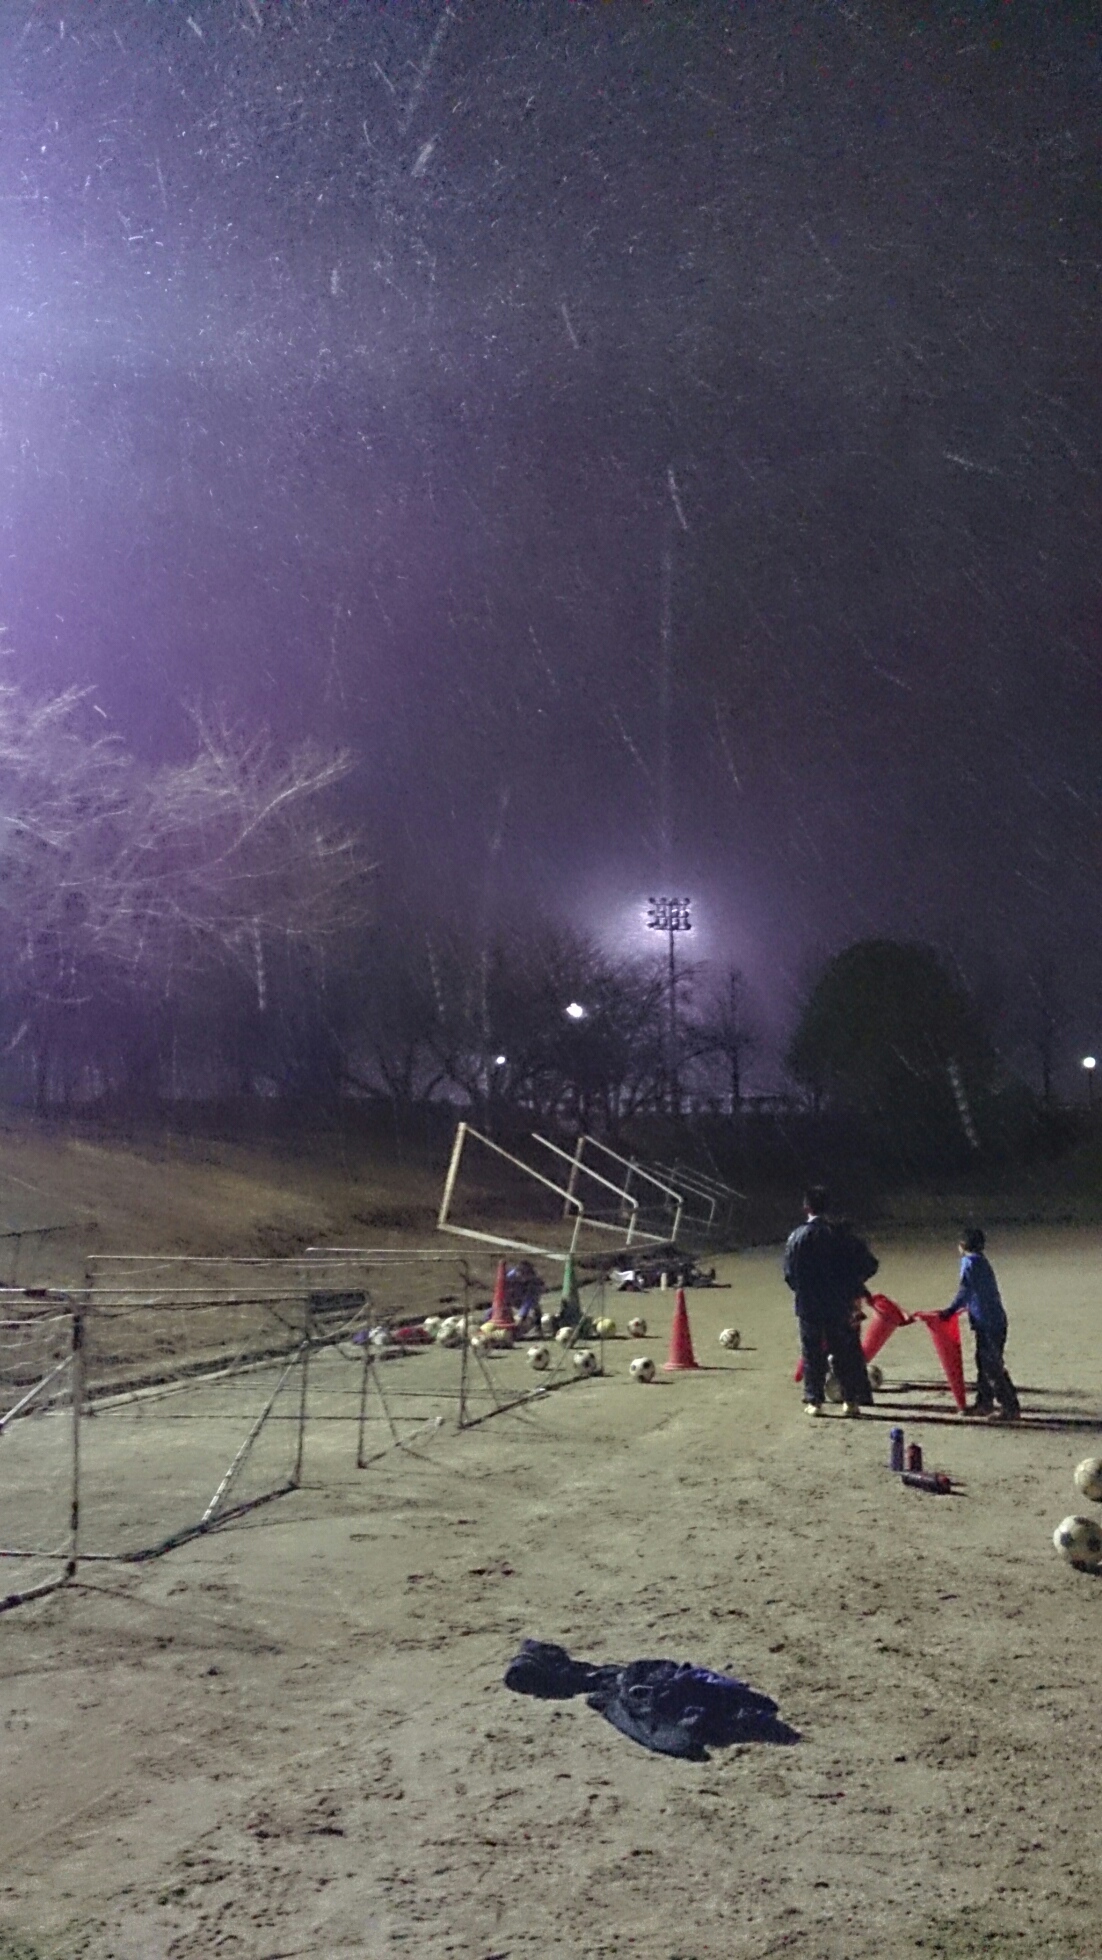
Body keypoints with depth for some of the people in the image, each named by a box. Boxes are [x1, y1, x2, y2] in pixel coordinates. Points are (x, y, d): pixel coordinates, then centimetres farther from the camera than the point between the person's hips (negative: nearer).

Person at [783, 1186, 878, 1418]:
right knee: (846, 1353, 10)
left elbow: (790, 1274, -6)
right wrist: (851, 1285, 13)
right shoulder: (842, 1233, -4)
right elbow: (868, 1264, -3)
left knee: (812, 1354, 7)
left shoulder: (797, 1237, -9)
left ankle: (814, 1401, 8)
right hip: (840, 1304, 1)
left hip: (809, 1305, -1)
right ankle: (851, 1400, 12)